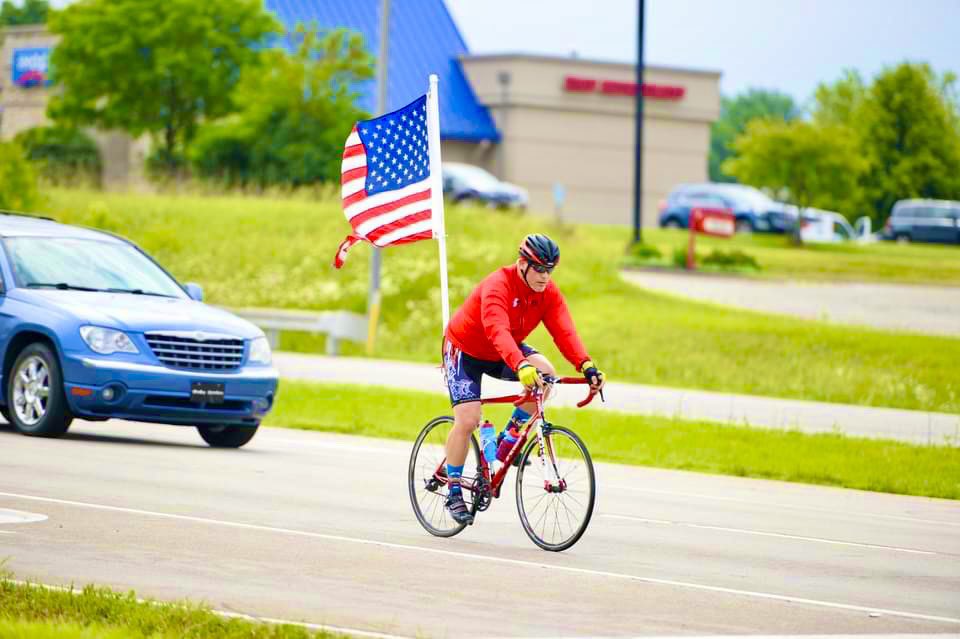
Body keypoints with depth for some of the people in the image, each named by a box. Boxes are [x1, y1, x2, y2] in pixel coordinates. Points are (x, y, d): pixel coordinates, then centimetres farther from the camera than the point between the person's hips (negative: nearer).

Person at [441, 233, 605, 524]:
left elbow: (564, 332, -24)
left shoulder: (549, 293, -14)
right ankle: (453, 493, 0)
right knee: (467, 420, -17)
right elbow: (498, 331, -48)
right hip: (465, 350, -5)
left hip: (505, 353, 5)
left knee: (545, 373, -23)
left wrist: (587, 367, -41)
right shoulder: (498, 286, -33)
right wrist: (521, 366, -64)